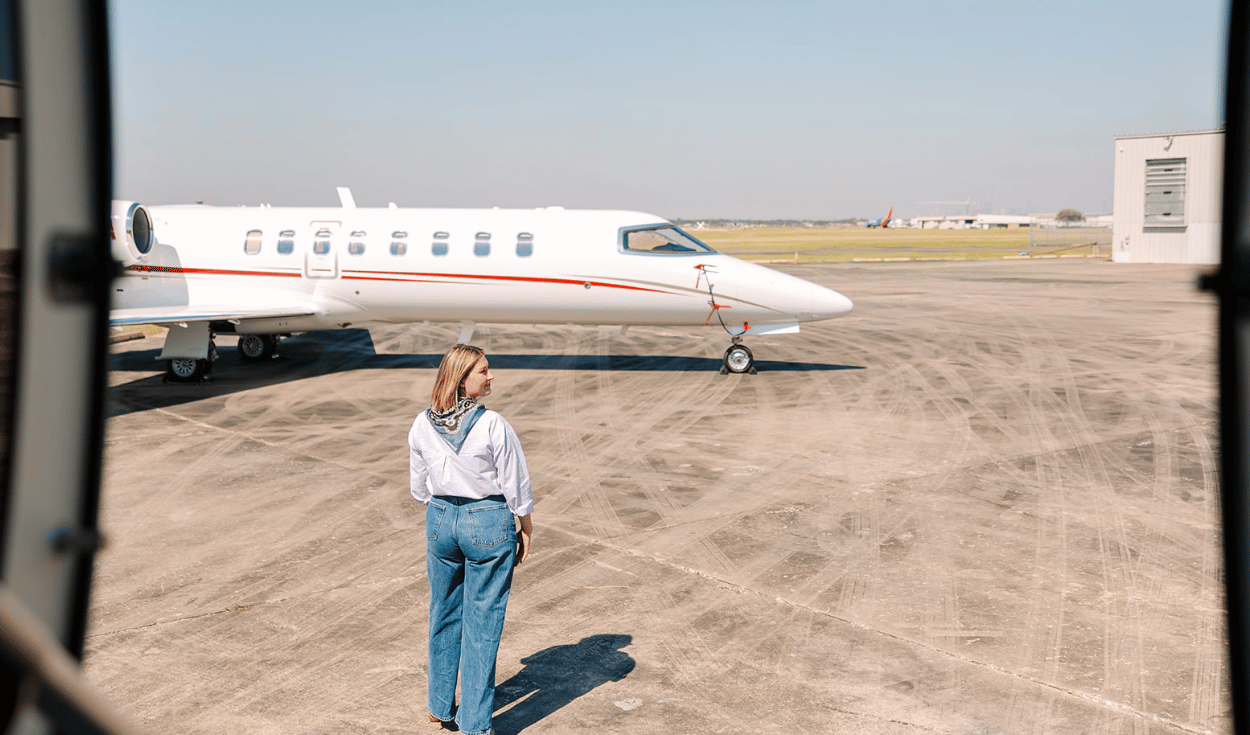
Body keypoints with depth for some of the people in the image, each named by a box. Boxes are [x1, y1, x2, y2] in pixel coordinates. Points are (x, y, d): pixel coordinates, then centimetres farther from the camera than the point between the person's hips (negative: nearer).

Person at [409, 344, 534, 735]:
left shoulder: (422, 425, -4)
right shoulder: (492, 425, -19)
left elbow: (419, 486, 8)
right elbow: (515, 485, -11)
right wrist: (526, 530, 2)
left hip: (440, 519, 5)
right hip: (489, 523, -5)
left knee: (444, 614, 20)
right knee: (482, 621, 5)